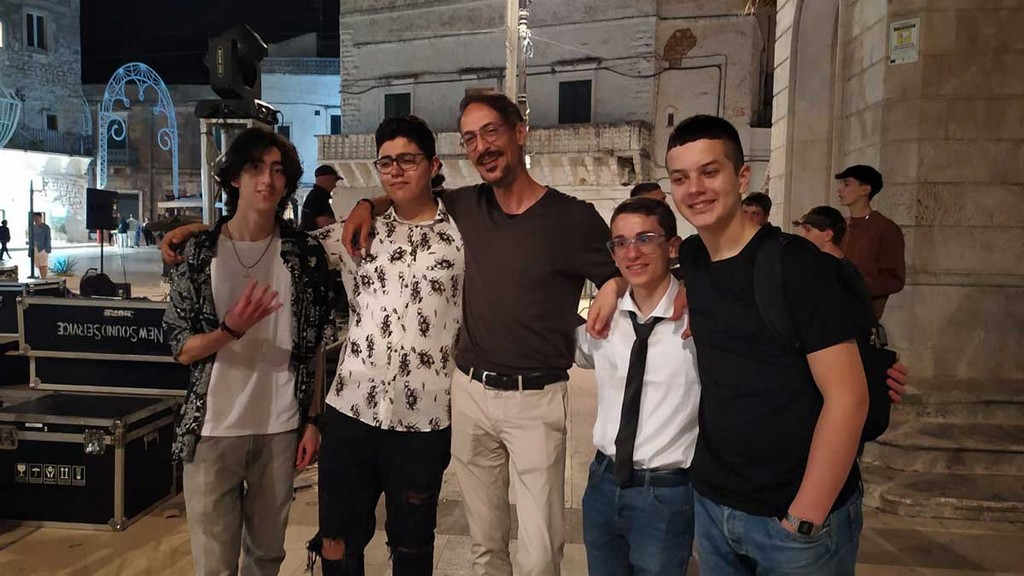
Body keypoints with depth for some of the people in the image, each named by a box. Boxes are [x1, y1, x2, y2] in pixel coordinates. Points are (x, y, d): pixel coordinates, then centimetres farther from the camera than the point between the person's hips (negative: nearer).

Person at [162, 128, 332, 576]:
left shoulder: (306, 254, -1)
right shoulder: (199, 251, -4)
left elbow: (314, 346, 4)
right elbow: (181, 349, -2)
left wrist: (312, 420, 2)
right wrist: (231, 329, -21)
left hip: (281, 429, 1)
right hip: (212, 429, -1)